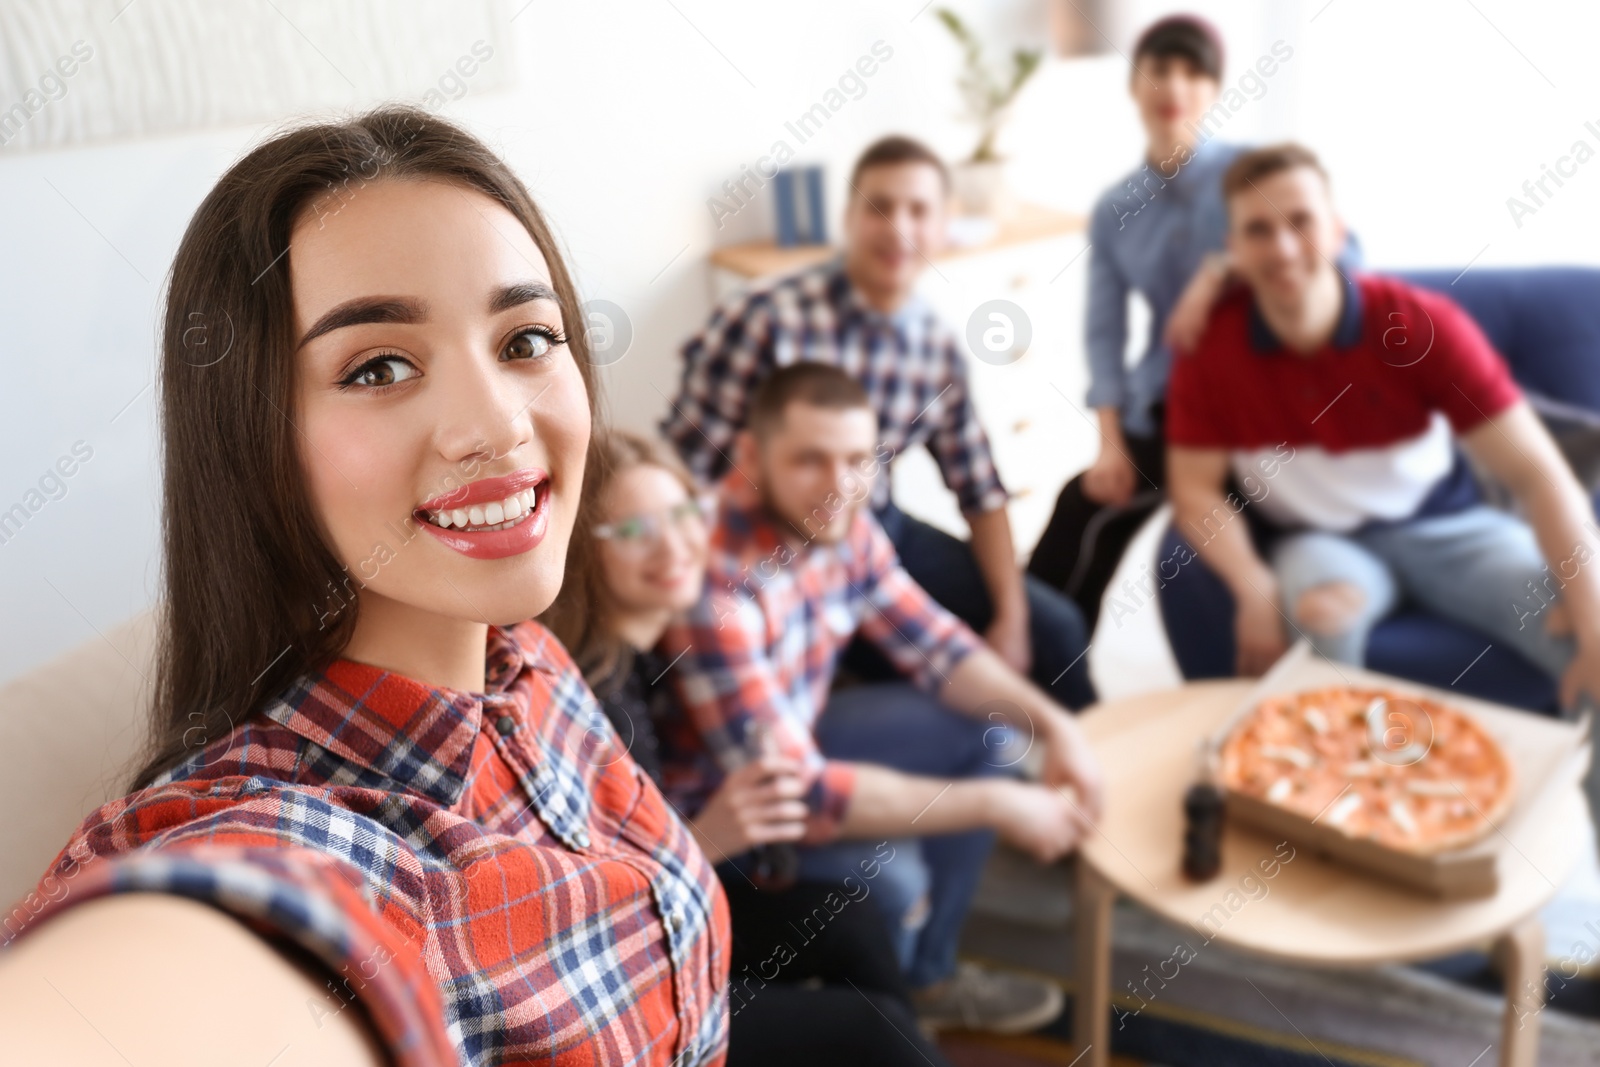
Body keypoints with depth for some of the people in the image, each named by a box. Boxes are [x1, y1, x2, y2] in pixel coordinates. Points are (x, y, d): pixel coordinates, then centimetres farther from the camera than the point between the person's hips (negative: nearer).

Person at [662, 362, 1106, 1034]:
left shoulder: (836, 523, -11)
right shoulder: (717, 586, -36)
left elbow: (933, 642, 1)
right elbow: (799, 795, -34)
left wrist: (1052, 724, -14)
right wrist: (997, 805, -29)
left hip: (793, 735, 8)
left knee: (987, 731, 5)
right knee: (889, 872, -28)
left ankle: (926, 975, 19)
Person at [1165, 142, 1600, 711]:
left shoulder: (1422, 323, -17)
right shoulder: (1210, 344, -14)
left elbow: (1535, 472, -20)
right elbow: (1195, 488, -10)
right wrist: (1256, 590, -28)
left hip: (1443, 523, 1)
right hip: (1315, 537, -1)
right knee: (1321, 621, -35)